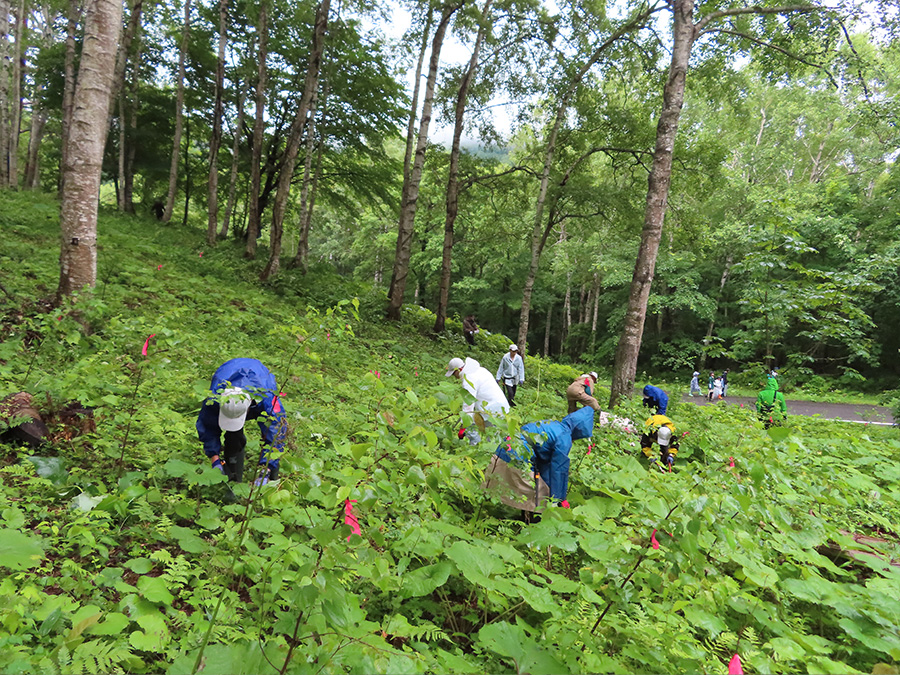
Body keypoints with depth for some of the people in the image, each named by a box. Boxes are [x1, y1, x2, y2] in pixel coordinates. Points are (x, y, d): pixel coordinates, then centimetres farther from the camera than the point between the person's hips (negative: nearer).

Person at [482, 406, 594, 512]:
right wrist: (557, 500, 3)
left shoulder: (552, 424, 19)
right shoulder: (564, 438, -9)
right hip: (516, 463, -9)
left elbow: (544, 463, 22)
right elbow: (559, 469, -5)